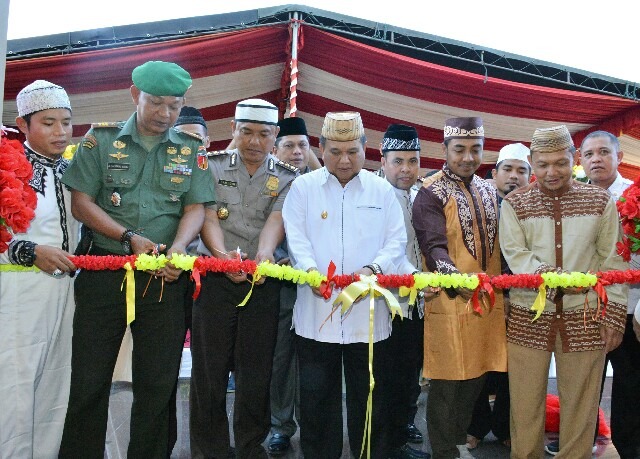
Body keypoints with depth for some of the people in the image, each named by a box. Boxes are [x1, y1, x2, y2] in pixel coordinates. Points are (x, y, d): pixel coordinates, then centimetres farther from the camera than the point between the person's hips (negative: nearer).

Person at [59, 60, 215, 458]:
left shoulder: (192, 150, 8)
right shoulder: (101, 139, 5)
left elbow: (196, 208, 1)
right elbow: (81, 201, 0)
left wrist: (178, 247, -18)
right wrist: (128, 238, -12)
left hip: (166, 276, 1)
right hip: (103, 270, 0)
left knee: (158, 381, 8)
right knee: (88, 377, 7)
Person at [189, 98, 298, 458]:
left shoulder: (287, 178, 7)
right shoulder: (213, 167, 7)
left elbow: (276, 220, -9)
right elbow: (208, 216, -5)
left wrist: (264, 254, -30)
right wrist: (222, 254, -24)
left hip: (263, 283, 1)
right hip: (215, 279, 0)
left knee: (256, 371, 7)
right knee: (209, 369, 5)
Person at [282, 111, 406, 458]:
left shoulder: (382, 190, 9)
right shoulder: (303, 187, 7)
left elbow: (396, 240, 4)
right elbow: (296, 237, -2)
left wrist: (374, 268, -15)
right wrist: (310, 270, -20)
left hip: (368, 314, 1)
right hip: (316, 311, 0)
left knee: (369, 397, 11)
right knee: (316, 395, 10)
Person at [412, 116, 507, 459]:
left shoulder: (488, 190, 13)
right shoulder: (431, 193, -9)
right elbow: (434, 248, -20)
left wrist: (502, 289, 14)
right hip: (450, 302, -6)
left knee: (476, 377, 16)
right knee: (448, 382, 4)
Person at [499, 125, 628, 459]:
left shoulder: (600, 200, 4)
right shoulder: (514, 203, 2)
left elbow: (612, 261, 5)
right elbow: (514, 253, -8)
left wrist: (614, 315, 1)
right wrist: (554, 277, -25)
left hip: (584, 318, 1)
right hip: (528, 318, 0)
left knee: (580, 403, 10)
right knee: (525, 402, 8)